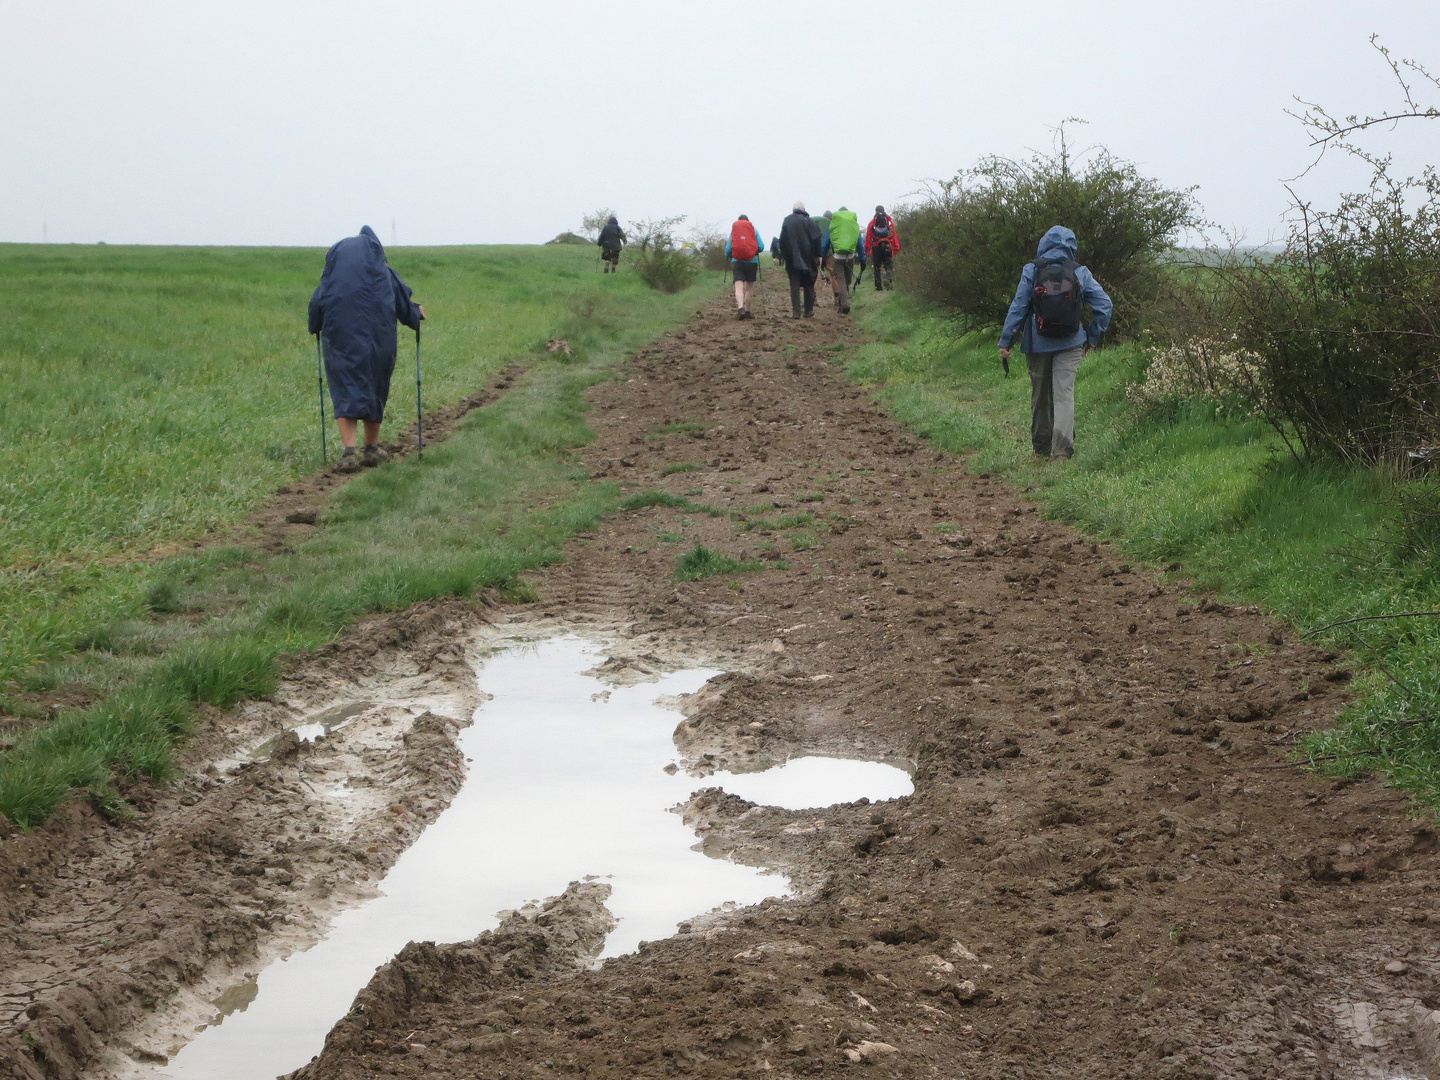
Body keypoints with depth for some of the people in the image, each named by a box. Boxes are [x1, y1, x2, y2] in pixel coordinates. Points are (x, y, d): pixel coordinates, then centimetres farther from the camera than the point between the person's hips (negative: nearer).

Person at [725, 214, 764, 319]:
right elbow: (761, 247, 1)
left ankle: (740, 307, -30)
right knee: (749, 287, 11)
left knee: (739, 286, -8)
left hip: (737, 262, 0)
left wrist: (728, 256, 28)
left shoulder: (733, 231, 8)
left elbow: (728, 250, 6)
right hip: (752, 262, 0)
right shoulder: (753, 230, 7)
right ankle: (747, 311, 15)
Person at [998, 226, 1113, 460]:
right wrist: (1092, 338, 11)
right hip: (1070, 344, 0)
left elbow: (1017, 308, -3)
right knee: (1064, 394, -4)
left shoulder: (1031, 272, -3)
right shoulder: (1080, 273, 1)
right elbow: (1104, 304, 1)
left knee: (1040, 397, 13)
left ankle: (1042, 449, 23)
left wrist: (1005, 342, 0)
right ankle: (1062, 448, -21)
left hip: (1037, 343, 0)